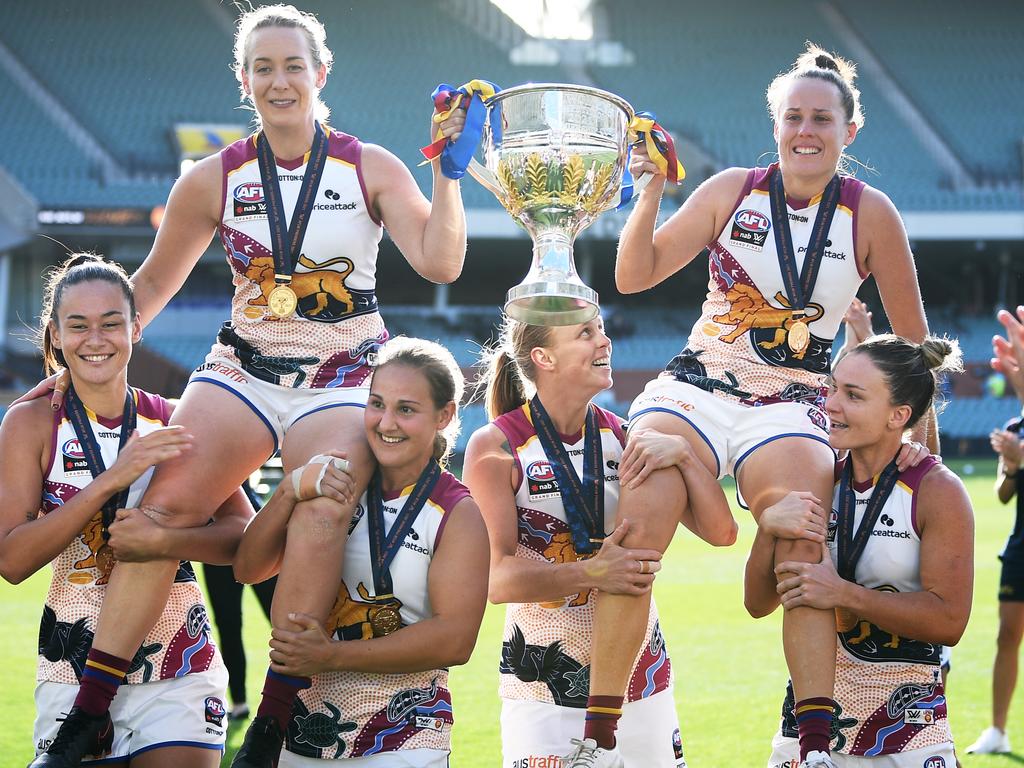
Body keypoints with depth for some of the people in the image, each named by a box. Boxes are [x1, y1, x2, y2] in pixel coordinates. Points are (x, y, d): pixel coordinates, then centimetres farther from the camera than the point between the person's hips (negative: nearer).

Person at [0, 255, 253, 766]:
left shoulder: (175, 422, 2)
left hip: (180, 669, 1)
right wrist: (111, 479, -20)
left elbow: (246, 535, -5)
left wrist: (162, 541, -24)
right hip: (74, 671, -1)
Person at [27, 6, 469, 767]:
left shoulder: (370, 168, 3)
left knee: (323, 510, -33)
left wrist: (447, 170, -15)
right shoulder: (216, 179, 6)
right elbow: (152, 284, 16)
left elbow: (439, 263, -7)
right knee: (166, 499, -27)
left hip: (343, 381, -1)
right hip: (243, 372, 1)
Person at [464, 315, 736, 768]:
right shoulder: (496, 447, -7)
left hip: (642, 680, 4)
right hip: (546, 691, -4)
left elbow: (721, 532, 0)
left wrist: (682, 454, -15)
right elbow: (497, 578, -17)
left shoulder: (623, 438, 4)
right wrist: (591, 574, -32)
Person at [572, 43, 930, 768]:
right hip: (696, 386, 0)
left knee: (801, 544, -29)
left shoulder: (870, 213, 3)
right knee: (640, 525, -25)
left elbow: (912, 340, 12)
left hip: (790, 406, 0)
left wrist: (920, 422, 10)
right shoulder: (733, 191, 4)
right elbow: (635, 276, 4)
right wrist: (651, 194, -9)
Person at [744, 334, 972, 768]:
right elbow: (758, 604, 1)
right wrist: (767, 528, -17)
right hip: (814, 701, 4)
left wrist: (844, 594, -23)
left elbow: (949, 621, -16)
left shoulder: (937, 491, -10)